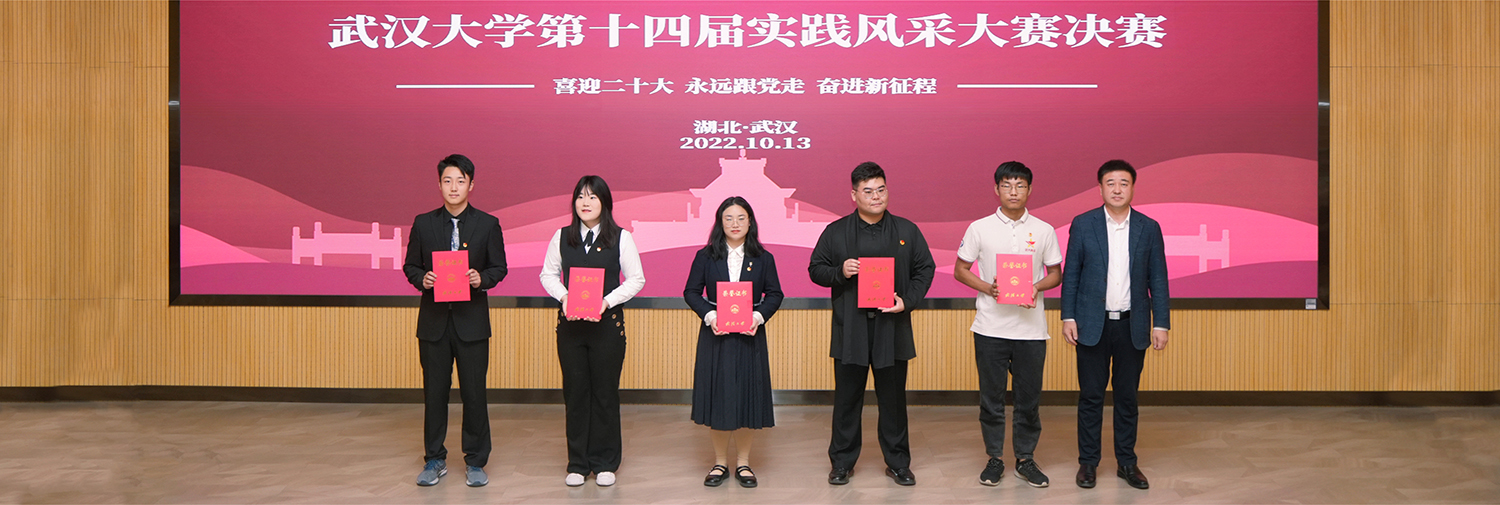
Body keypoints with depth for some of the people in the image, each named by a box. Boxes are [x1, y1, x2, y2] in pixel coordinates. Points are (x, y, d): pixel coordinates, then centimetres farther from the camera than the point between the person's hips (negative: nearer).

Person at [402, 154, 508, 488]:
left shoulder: (487, 224, 3)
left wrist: (481, 279, -15)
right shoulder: (423, 223, 6)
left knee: (474, 392, 2)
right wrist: (422, 279, -12)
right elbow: (410, 266, 10)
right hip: (434, 320, 1)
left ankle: (475, 462, 14)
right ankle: (435, 460, 21)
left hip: (472, 321, -1)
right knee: (434, 391, 8)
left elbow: (499, 268, 5)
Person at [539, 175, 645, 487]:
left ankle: (605, 463, 16)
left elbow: (636, 279, 0)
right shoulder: (562, 237, 6)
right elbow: (548, 274, 11)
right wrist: (563, 297, -8)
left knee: (605, 392, 3)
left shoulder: (621, 238, -1)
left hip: (608, 323, -2)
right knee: (575, 392, 6)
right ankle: (578, 463, 18)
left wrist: (607, 301, -13)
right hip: (570, 324, 2)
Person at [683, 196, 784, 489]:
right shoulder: (705, 257, 3)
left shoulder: (763, 258, 4)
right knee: (716, 397, 3)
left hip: (750, 335, 0)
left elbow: (774, 294, 4)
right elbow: (691, 292, 2)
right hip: (715, 335, 0)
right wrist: (709, 315, -14)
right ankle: (720, 463, 17)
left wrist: (759, 316, -13)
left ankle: (743, 463, 16)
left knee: (748, 396, 3)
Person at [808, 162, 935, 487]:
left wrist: (908, 300, -6)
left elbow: (925, 269, 9)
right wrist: (840, 272, -14)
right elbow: (815, 269, 6)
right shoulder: (836, 232, 4)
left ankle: (898, 463, 21)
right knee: (847, 400, 7)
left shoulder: (907, 231, 7)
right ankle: (842, 463, 19)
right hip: (850, 330, -1)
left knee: (893, 399, 8)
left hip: (893, 329, 1)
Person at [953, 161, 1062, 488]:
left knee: (1029, 397, 6)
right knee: (991, 397, 6)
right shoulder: (980, 228, 1)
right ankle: (994, 458, 19)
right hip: (990, 326, -1)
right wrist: (988, 288, -12)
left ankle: (1025, 459, 21)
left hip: (1031, 327, 1)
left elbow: (1055, 274, 10)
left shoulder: (1044, 230, 4)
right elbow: (960, 270, 5)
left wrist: (1037, 287, -11)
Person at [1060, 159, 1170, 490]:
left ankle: (1127, 462, 19)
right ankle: (1088, 462, 14)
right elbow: (1071, 275, 1)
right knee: (1091, 396, 4)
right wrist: (1068, 317, -4)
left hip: (1132, 326, 1)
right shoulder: (1083, 225, 0)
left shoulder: (1149, 228, 4)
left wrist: (1161, 324, 0)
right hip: (1092, 324, -1)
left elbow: (1158, 279, 4)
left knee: (1127, 397, 9)